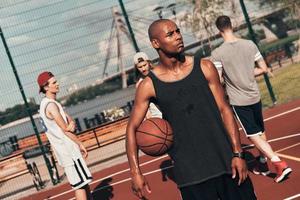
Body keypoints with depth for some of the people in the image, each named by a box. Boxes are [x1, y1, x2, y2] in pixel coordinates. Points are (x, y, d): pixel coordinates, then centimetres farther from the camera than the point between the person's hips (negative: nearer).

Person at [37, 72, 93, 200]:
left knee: (84, 180, 19)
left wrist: (72, 125, -13)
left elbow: (69, 123, 10)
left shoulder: (45, 104, 14)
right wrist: (80, 144, -7)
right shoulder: (51, 105, -16)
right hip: (68, 150, -10)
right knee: (80, 184, -9)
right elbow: (65, 129, -17)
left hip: (64, 149, 10)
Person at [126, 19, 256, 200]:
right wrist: (136, 173, -10)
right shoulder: (149, 85, -6)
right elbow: (132, 128, -1)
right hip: (189, 172, -1)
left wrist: (238, 153, -6)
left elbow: (224, 110, 0)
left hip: (225, 161, 2)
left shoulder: (204, 67, -1)